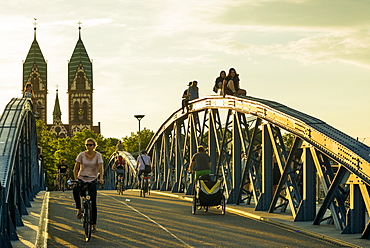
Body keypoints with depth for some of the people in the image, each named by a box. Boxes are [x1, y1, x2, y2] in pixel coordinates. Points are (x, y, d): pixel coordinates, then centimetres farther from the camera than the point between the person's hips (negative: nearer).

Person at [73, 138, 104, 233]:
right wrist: (75, 179, -13)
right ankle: (79, 209, -13)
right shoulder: (81, 155, 0)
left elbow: (100, 167, -13)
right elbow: (76, 168, 2)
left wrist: (101, 178, -31)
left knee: (93, 202, -7)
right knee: (75, 190, -35)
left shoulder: (98, 155, -2)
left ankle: (94, 225, 2)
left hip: (92, 180, 0)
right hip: (82, 179, 0)